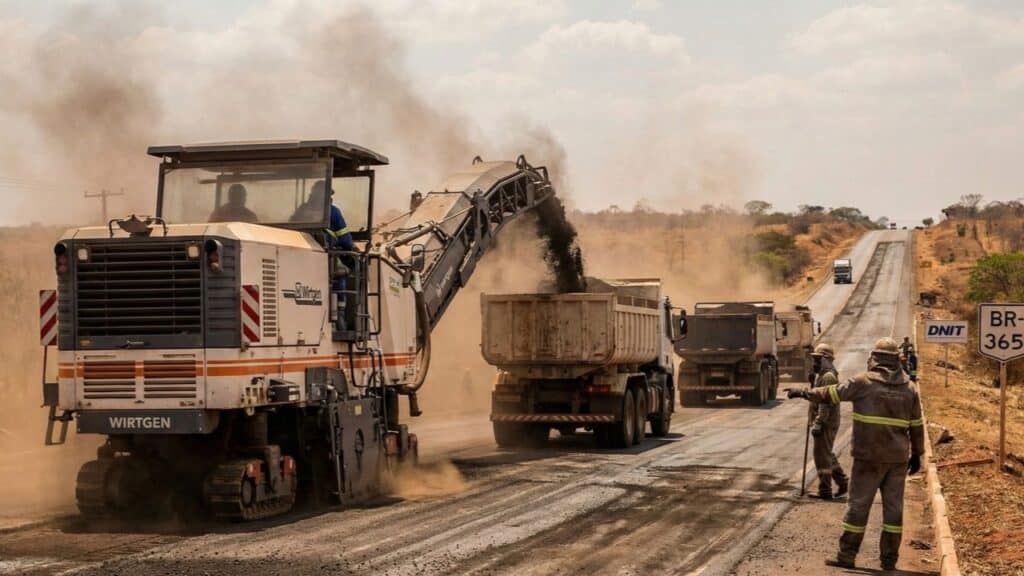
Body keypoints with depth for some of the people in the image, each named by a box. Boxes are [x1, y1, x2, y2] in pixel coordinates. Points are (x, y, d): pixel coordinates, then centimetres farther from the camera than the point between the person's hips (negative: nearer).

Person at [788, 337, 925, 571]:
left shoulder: (863, 382, -7)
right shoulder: (909, 387, 6)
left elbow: (831, 394, -1)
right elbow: (917, 425, 10)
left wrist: (805, 392, 14)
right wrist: (917, 454, 19)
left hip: (869, 456, -4)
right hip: (898, 457, 4)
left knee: (858, 504, 1)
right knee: (893, 506, 9)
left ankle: (846, 556, 4)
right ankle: (889, 559, 11)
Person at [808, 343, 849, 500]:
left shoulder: (828, 377, -15)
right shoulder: (821, 375, 18)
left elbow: (825, 402, -22)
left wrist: (818, 423, -26)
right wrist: (815, 421, 23)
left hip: (826, 423, -10)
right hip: (825, 423, 10)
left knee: (822, 455, -7)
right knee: (827, 454, 17)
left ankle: (825, 490, -3)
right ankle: (842, 482, 24)